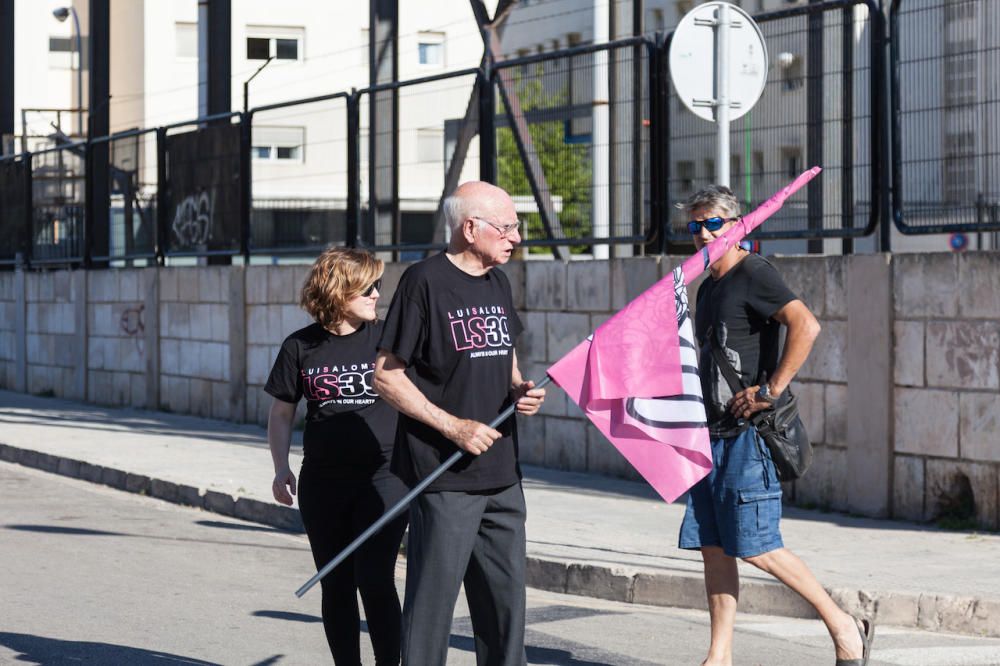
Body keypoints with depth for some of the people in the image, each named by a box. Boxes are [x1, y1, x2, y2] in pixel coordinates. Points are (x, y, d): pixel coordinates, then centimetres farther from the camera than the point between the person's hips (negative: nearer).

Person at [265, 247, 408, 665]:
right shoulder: (301, 347, 4)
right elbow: (281, 412, 12)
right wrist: (281, 468, 2)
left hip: (382, 477, -2)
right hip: (323, 482, 2)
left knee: (374, 579, -12)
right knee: (336, 586, 9)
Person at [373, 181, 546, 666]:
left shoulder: (497, 284, 13)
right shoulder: (425, 281, -10)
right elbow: (386, 376, -11)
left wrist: (522, 390, 3)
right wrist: (454, 427, -16)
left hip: (502, 475, 8)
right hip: (444, 476, -7)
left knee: (506, 598, 12)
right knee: (433, 596, -4)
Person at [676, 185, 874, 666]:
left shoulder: (752, 274, -10)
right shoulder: (708, 288, 18)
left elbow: (806, 325, -24)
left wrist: (770, 391, -22)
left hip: (750, 433, -9)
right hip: (715, 435, 9)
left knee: (757, 548, -9)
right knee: (714, 548, 7)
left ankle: (844, 626, 2)